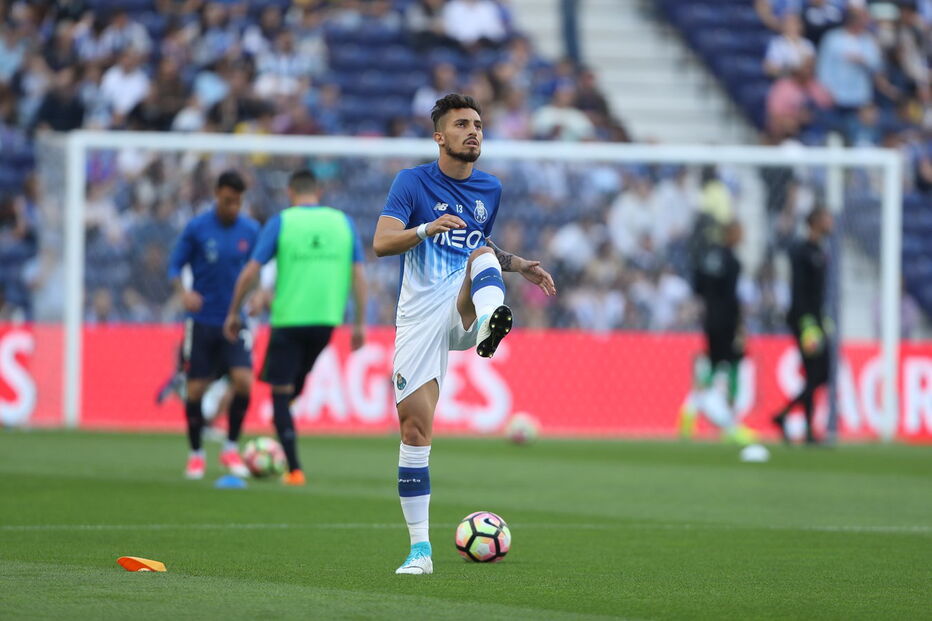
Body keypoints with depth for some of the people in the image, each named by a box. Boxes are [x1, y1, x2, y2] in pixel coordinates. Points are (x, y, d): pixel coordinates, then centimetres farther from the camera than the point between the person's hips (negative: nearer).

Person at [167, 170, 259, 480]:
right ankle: (196, 454, 19)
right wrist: (183, 292, -18)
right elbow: (174, 265, 1)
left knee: (243, 380, -16)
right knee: (196, 388, 0)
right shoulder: (197, 228, -5)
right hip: (202, 322, -1)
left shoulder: (251, 230, 1)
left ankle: (231, 448, 2)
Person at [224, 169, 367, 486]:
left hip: (288, 318, -3)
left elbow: (251, 272, -3)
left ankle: (295, 469, -3)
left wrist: (234, 312, 8)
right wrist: (359, 323, 8)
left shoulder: (281, 222, -1)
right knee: (296, 385, 23)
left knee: (281, 392, 3)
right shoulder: (342, 222, 7)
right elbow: (358, 274, 4)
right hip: (326, 318, 3)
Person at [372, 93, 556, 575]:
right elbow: (381, 243, -11)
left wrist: (520, 266, 15)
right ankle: (419, 548, 2)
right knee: (415, 428, -7)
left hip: (463, 308, 2)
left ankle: (490, 325, -62)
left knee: (482, 255, -28)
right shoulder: (413, 182, 1)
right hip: (420, 315, -2)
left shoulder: (490, 190, 15)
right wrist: (427, 230, -28)